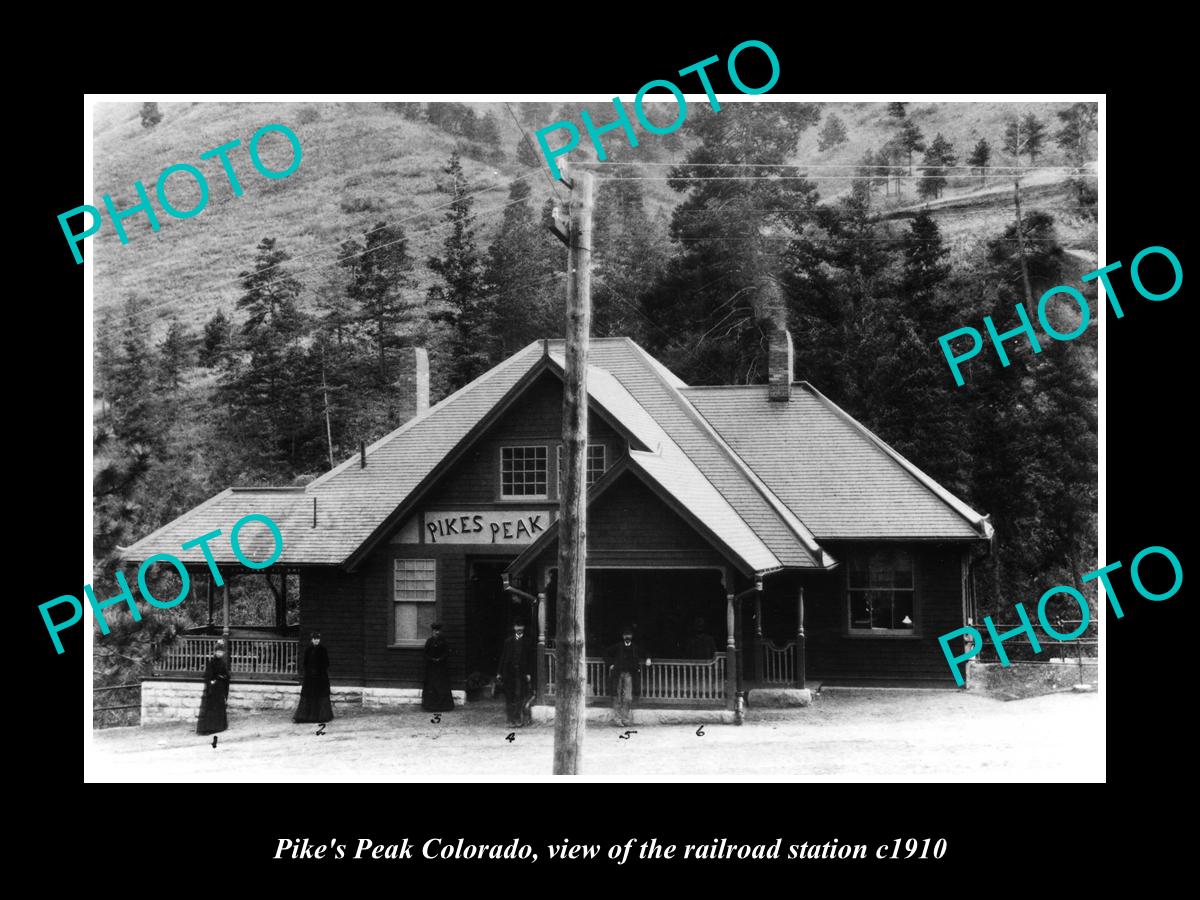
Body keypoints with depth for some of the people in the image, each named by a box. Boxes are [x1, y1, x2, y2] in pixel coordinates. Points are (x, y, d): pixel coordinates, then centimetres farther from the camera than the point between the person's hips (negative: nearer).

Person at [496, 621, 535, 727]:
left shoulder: (527, 642, 6)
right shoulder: (508, 641, 12)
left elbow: (530, 659, 3)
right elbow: (503, 656, 11)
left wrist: (529, 674, -6)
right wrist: (499, 673, 6)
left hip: (521, 673, -2)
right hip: (508, 672, 2)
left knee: (519, 696, -8)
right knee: (509, 698, 1)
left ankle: (519, 720, -1)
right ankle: (511, 720, 5)